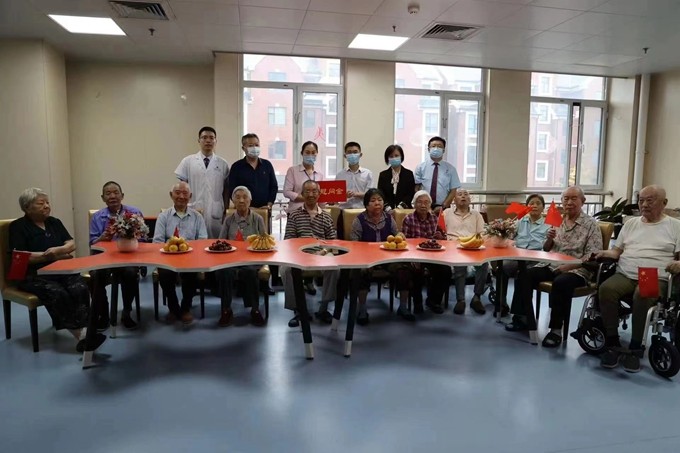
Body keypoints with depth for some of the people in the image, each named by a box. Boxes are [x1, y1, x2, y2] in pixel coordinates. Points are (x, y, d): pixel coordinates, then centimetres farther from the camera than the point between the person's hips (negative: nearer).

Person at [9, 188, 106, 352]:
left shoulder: (54, 222, 18)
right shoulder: (18, 226, 3)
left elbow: (72, 244, 9)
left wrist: (58, 250, -12)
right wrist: (48, 256, -12)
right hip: (33, 275, -4)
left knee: (80, 289, -28)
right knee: (58, 293, -34)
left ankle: (84, 331, -40)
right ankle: (80, 334, -36)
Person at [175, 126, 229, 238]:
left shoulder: (223, 164, 7)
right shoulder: (188, 161, 5)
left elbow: (226, 190, 9)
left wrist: (225, 212, 5)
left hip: (216, 214, 1)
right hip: (193, 212, -1)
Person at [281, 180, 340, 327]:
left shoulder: (326, 216, 16)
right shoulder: (294, 215, 12)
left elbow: (333, 240, 11)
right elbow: (288, 239, 4)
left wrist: (324, 251, -9)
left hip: (321, 254, 1)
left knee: (335, 268, -30)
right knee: (285, 269, -31)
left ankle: (323, 308, -10)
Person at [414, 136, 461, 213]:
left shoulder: (450, 169, 6)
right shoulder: (420, 167, 6)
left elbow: (453, 191, 3)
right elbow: (416, 189, 2)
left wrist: (443, 206, -9)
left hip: (442, 209, 0)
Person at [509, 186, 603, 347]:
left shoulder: (591, 224, -1)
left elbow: (593, 256, -10)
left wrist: (567, 266, -22)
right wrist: (549, 239, -7)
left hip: (576, 269, -5)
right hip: (551, 265, 5)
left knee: (560, 283, -36)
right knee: (523, 276, -18)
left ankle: (556, 329, -23)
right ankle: (525, 318, -9)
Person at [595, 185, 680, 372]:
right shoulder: (631, 223, 22)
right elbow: (617, 251, 20)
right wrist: (606, 253, -2)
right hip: (625, 275, 3)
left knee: (643, 295, -38)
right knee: (606, 289, -31)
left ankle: (634, 349, -25)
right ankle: (612, 344, -23)